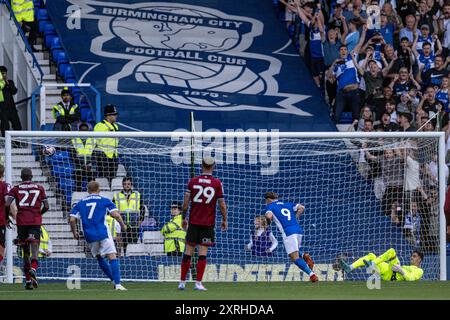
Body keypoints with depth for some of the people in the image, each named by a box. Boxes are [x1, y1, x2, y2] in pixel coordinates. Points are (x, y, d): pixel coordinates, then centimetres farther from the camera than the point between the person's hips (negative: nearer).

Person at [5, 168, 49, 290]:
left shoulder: (16, 189, 6)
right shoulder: (39, 188, 9)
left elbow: (7, 204, -6)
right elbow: (46, 206, 9)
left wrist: (6, 216, 9)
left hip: (21, 221, 1)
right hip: (35, 221, -1)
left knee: (25, 251, 10)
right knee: (35, 248, -7)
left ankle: (28, 280, 11)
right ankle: (33, 268, -38)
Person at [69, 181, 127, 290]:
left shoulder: (80, 203, 13)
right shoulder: (104, 201, 6)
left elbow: (72, 219, 6)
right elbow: (116, 215, -4)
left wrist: (74, 232, 22)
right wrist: (123, 225, 13)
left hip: (89, 236, 3)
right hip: (103, 234, -3)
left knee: (99, 257, 20)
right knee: (112, 257, -6)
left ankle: (114, 280, 17)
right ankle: (117, 284, -19)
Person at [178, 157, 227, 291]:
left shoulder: (192, 181, 1)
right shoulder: (217, 183, -3)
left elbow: (186, 202, 0)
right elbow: (222, 204, -3)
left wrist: (183, 218, 11)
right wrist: (224, 220, 10)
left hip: (193, 221, 2)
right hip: (208, 223, -2)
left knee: (188, 251, 6)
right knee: (203, 252, -1)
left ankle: (182, 282, 8)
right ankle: (198, 283, -6)